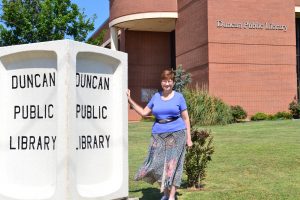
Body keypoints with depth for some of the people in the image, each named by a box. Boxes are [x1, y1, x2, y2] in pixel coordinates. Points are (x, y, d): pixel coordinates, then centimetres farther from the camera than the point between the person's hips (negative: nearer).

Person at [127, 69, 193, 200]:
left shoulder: (179, 97, 4)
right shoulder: (156, 97, 11)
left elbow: (185, 118, 5)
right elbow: (144, 112, 15)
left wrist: (188, 138, 2)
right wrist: (130, 100, 10)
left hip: (176, 135, -3)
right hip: (158, 135, 3)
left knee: (172, 164, -7)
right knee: (158, 164, -1)